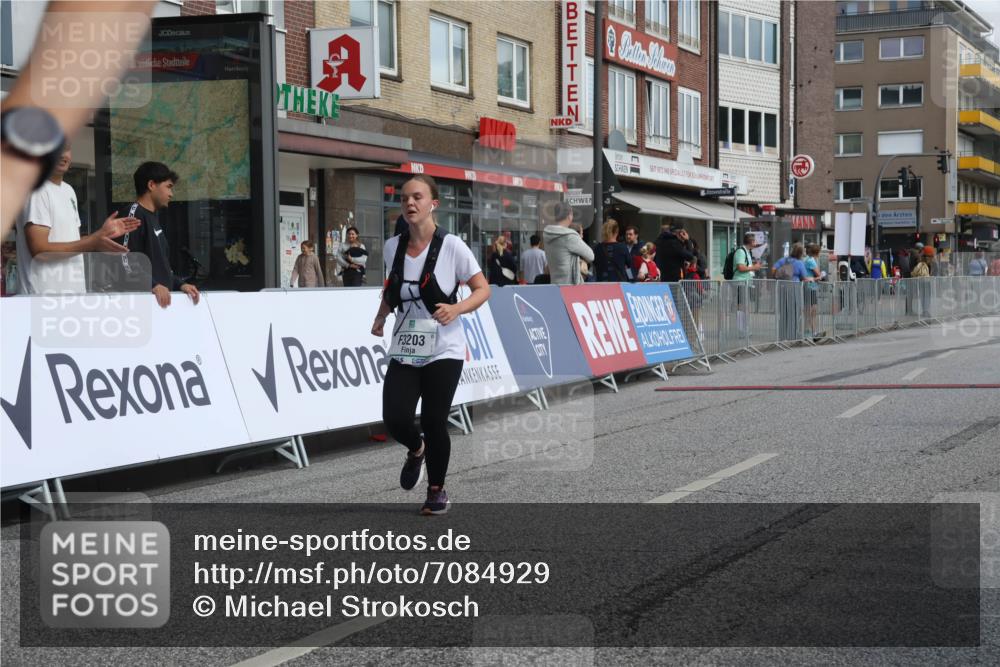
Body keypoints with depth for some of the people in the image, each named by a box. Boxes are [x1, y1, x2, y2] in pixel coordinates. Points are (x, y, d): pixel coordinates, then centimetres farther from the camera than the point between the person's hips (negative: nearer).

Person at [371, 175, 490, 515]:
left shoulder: (451, 246, -9)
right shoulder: (392, 247, 4)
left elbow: (482, 289, -4)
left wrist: (457, 308, -21)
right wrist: (380, 318, 11)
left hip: (443, 351, -3)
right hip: (404, 351, 3)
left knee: (434, 422, -5)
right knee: (394, 419, -11)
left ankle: (437, 491, 20)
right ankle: (416, 449, 26)